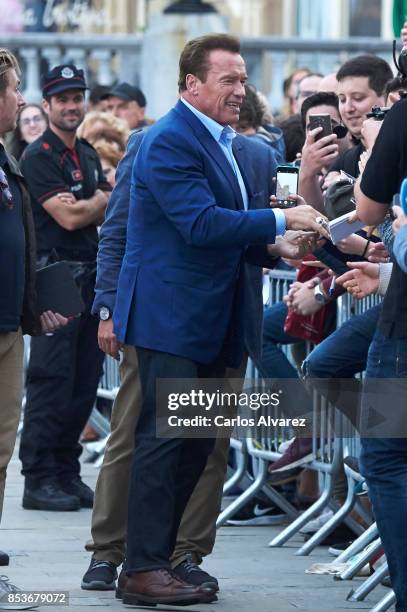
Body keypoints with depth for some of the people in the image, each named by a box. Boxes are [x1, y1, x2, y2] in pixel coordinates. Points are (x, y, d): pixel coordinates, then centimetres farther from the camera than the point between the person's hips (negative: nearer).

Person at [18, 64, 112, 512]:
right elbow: (69, 217, -14)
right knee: (51, 380, -8)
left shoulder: (88, 155, 17)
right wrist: (112, 196, 1)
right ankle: (39, 480, -5)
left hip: (90, 276, 8)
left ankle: (66, 473, 14)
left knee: (84, 380, 7)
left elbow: (106, 214, 15)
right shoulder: (39, 157, -8)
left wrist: (85, 205, -7)